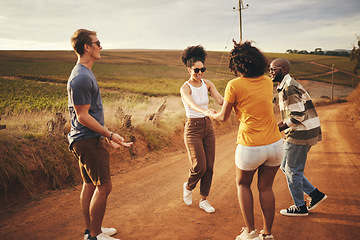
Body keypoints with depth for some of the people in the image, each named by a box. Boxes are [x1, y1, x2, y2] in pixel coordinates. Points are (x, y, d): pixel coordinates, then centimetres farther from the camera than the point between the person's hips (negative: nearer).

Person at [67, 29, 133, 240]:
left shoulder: (85, 73, 14)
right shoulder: (82, 78, -20)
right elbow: (83, 116, -20)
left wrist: (107, 135, 20)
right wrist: (110, 134, -16)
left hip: (89, 139, 10)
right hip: (89, 141, -10)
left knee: (90, 185, 16)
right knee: (104, 186, -4)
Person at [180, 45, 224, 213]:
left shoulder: (207, 84, 3)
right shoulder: (185, 88, -14)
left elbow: (220, 100, -10)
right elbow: (191, 104, -35)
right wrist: (205, 111, -55)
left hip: (208, 127, 6)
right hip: (193, 129, -5)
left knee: (209, 167, 6)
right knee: (200, 167, -10)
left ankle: (204, 200, 21)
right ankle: (188, 187, 23)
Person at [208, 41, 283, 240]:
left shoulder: (234, 85, -10)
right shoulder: (267, 82, 5)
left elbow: (223, 117, 1)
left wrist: (212, 114, 22)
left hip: (250, 147, -4)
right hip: (275, 144, 4)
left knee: (243, 184, 20)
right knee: (265, 187, 18)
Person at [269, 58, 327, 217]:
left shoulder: (290, 88, -18)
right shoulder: (285, 87, 15)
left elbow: (297, 116, -22)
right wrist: (278, 126, 13)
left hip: (301, 134, -10)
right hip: (297, 133, 10)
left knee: (292, 170, 2)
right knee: (285, 167, 17)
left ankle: (300, 207, 17)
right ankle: (315, 195, 23)